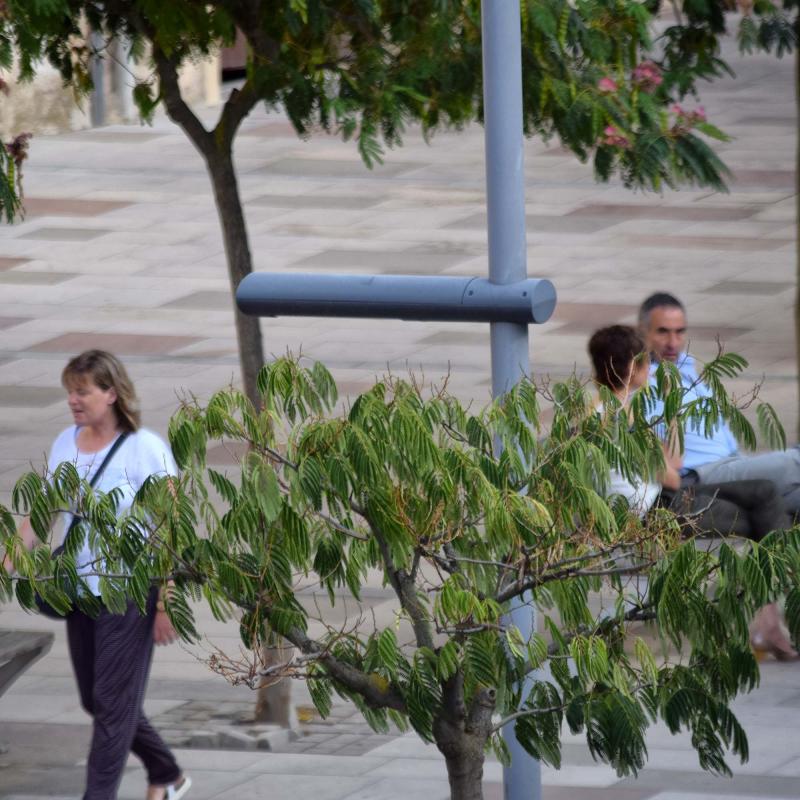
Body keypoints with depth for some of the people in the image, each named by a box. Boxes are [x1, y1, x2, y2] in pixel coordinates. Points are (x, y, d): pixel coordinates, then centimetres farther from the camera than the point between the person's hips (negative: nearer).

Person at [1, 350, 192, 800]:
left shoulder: (145, 450, -12)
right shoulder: (66, 444, 6)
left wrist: (167, 603, -14)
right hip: (80, 589, 7)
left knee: (113, 702, -3)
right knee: (96, 700, 14)